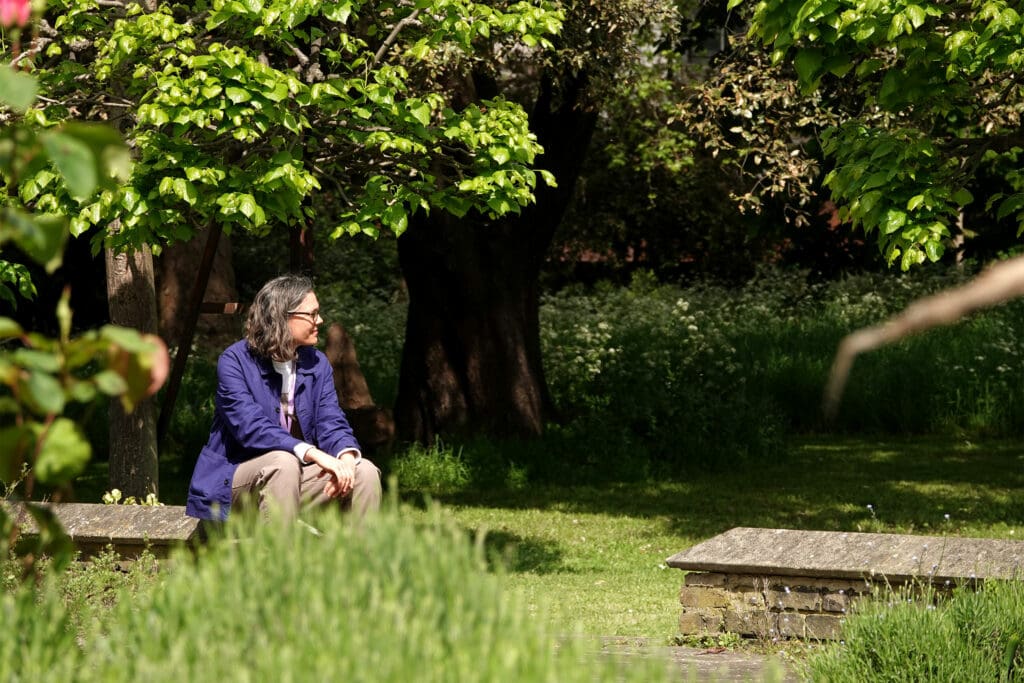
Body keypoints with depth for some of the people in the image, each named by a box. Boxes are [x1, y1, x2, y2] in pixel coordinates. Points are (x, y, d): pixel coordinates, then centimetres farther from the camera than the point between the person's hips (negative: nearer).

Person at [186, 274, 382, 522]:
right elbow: (250, 427, -23)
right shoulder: (234, 360, -11)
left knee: (364, 471, -17)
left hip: (297, 476, 5)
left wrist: (347, 456, -26)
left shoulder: (317, 363, 8)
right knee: (283, 462, -36)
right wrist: (312, 453, -35)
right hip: (235, 478, -5)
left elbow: (331, 423, -1)